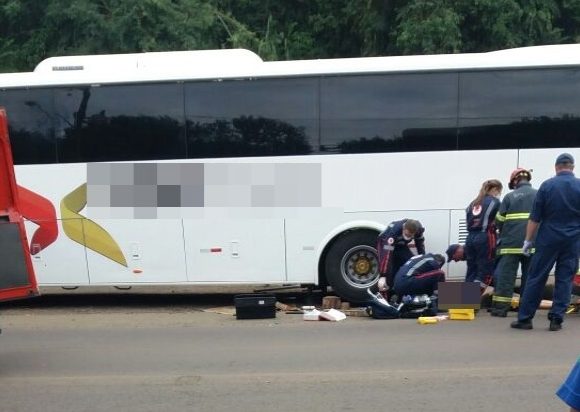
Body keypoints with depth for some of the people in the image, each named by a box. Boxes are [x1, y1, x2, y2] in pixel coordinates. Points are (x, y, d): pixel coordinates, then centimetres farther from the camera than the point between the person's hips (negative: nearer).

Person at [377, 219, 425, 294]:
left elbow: (420, 245, -4)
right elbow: (387, 254, -47)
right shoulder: (393, 231, -43)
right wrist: (383, 276, -50)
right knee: (390, 272, -21)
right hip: (385, 244, -5)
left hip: (401, 245, 5)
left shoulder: (418, 229, -27)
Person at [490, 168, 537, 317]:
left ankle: (500, 308, -1)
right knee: (529, 276, 9)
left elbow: (499, 221, 2)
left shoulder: (509, 196, 1)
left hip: (511, 243, -1)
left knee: (505, 276, 1)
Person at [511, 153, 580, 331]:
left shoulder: (547, 185, -4)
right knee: (565, 279, 6)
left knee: (536, 278, 3)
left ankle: (524, 318, 5)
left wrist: (528, 240, 4)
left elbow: (535, 217, -3)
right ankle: (556, 319, 4)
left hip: (548, 239, -1)